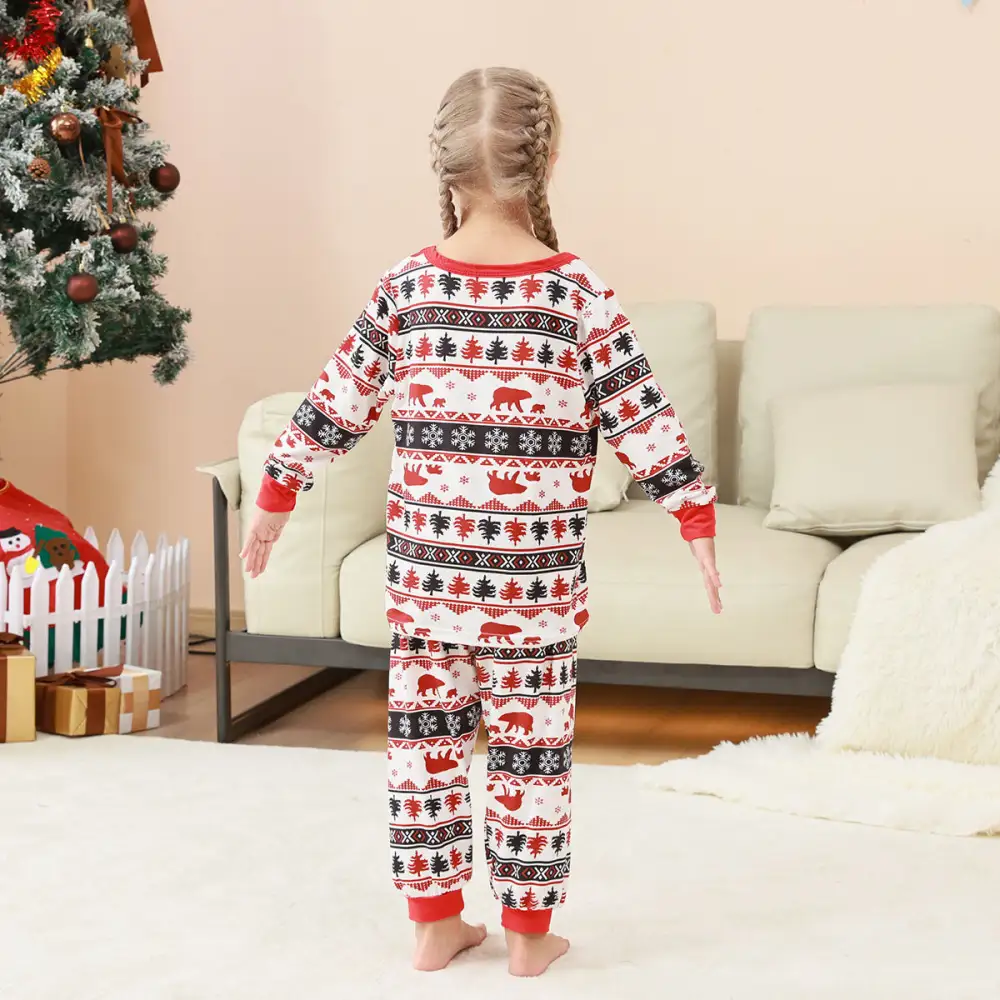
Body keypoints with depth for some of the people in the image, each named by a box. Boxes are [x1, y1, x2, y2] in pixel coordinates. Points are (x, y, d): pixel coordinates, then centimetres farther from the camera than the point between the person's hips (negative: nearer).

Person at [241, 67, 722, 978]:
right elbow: (642, 418, -9)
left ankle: (435, 922, 22)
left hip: (426, 565, 2)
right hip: (535, 578, -2)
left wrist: (277, 493, 17)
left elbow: (338, 403, 4)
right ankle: (529, 934, 18)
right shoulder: (579, 296, -10)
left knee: (425, 737, 12)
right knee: (531, 746, 9)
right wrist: (697, 516, 0)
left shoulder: (406, 289, -3)